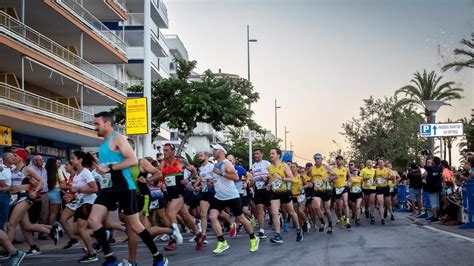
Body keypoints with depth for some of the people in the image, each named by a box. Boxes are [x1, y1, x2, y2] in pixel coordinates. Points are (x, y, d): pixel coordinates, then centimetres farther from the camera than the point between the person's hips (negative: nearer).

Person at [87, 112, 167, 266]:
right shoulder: (104, 144, 16)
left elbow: (133, 160, -21)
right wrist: (101, 169, 15)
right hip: (108, 188, 8)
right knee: (93, 221, -6)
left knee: (134, 225, -1)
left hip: (124, 188, -8)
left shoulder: (117, 139, -10)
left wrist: (109, 168, -23)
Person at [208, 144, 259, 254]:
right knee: (212, 216, -14)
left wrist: (221, 173, -30)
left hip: (232, 196, -7)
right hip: (219, 197, 7)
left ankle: (253, 239, 25)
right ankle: (222, 242, -10)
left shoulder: (226, 163, -13)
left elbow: (236, 177, -26)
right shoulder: (216, 165, 12)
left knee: (240, 218, 5)